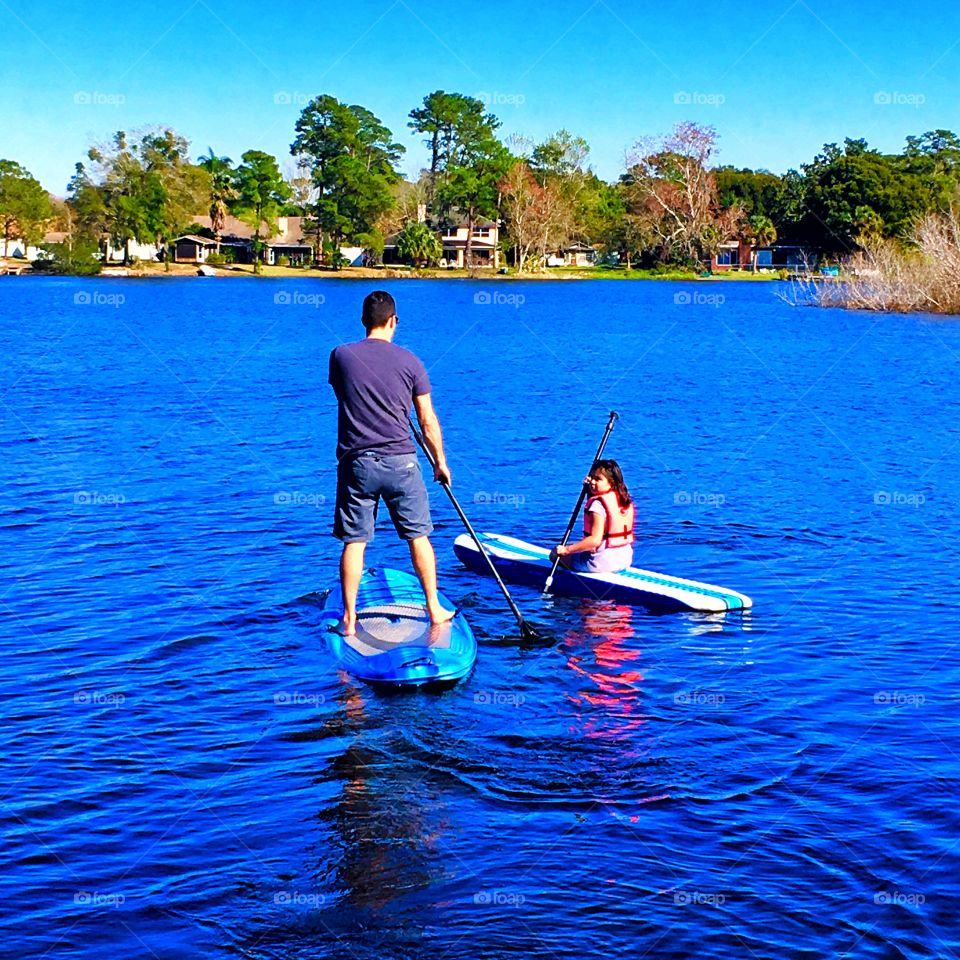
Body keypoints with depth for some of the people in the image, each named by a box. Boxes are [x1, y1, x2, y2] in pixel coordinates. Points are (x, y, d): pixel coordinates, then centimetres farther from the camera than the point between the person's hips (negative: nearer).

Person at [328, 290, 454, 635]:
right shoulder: (410, 362, -2)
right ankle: (434, 608, 18)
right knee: (418, 536, 11)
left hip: (357, 462, 0)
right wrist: (440, 462, 15)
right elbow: (427, 420, 4)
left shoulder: (341, 356, -2)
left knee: (353, 541, 6)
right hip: (401, 462, 0)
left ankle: (349, 618, 7)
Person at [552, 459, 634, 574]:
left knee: (556, 554, 4)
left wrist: (566, 550, -22)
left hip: (603, 562, -9)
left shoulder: (598, 504, -20)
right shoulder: (625, 499, 5)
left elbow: (595, 540, -27)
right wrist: (591, 489, 17)